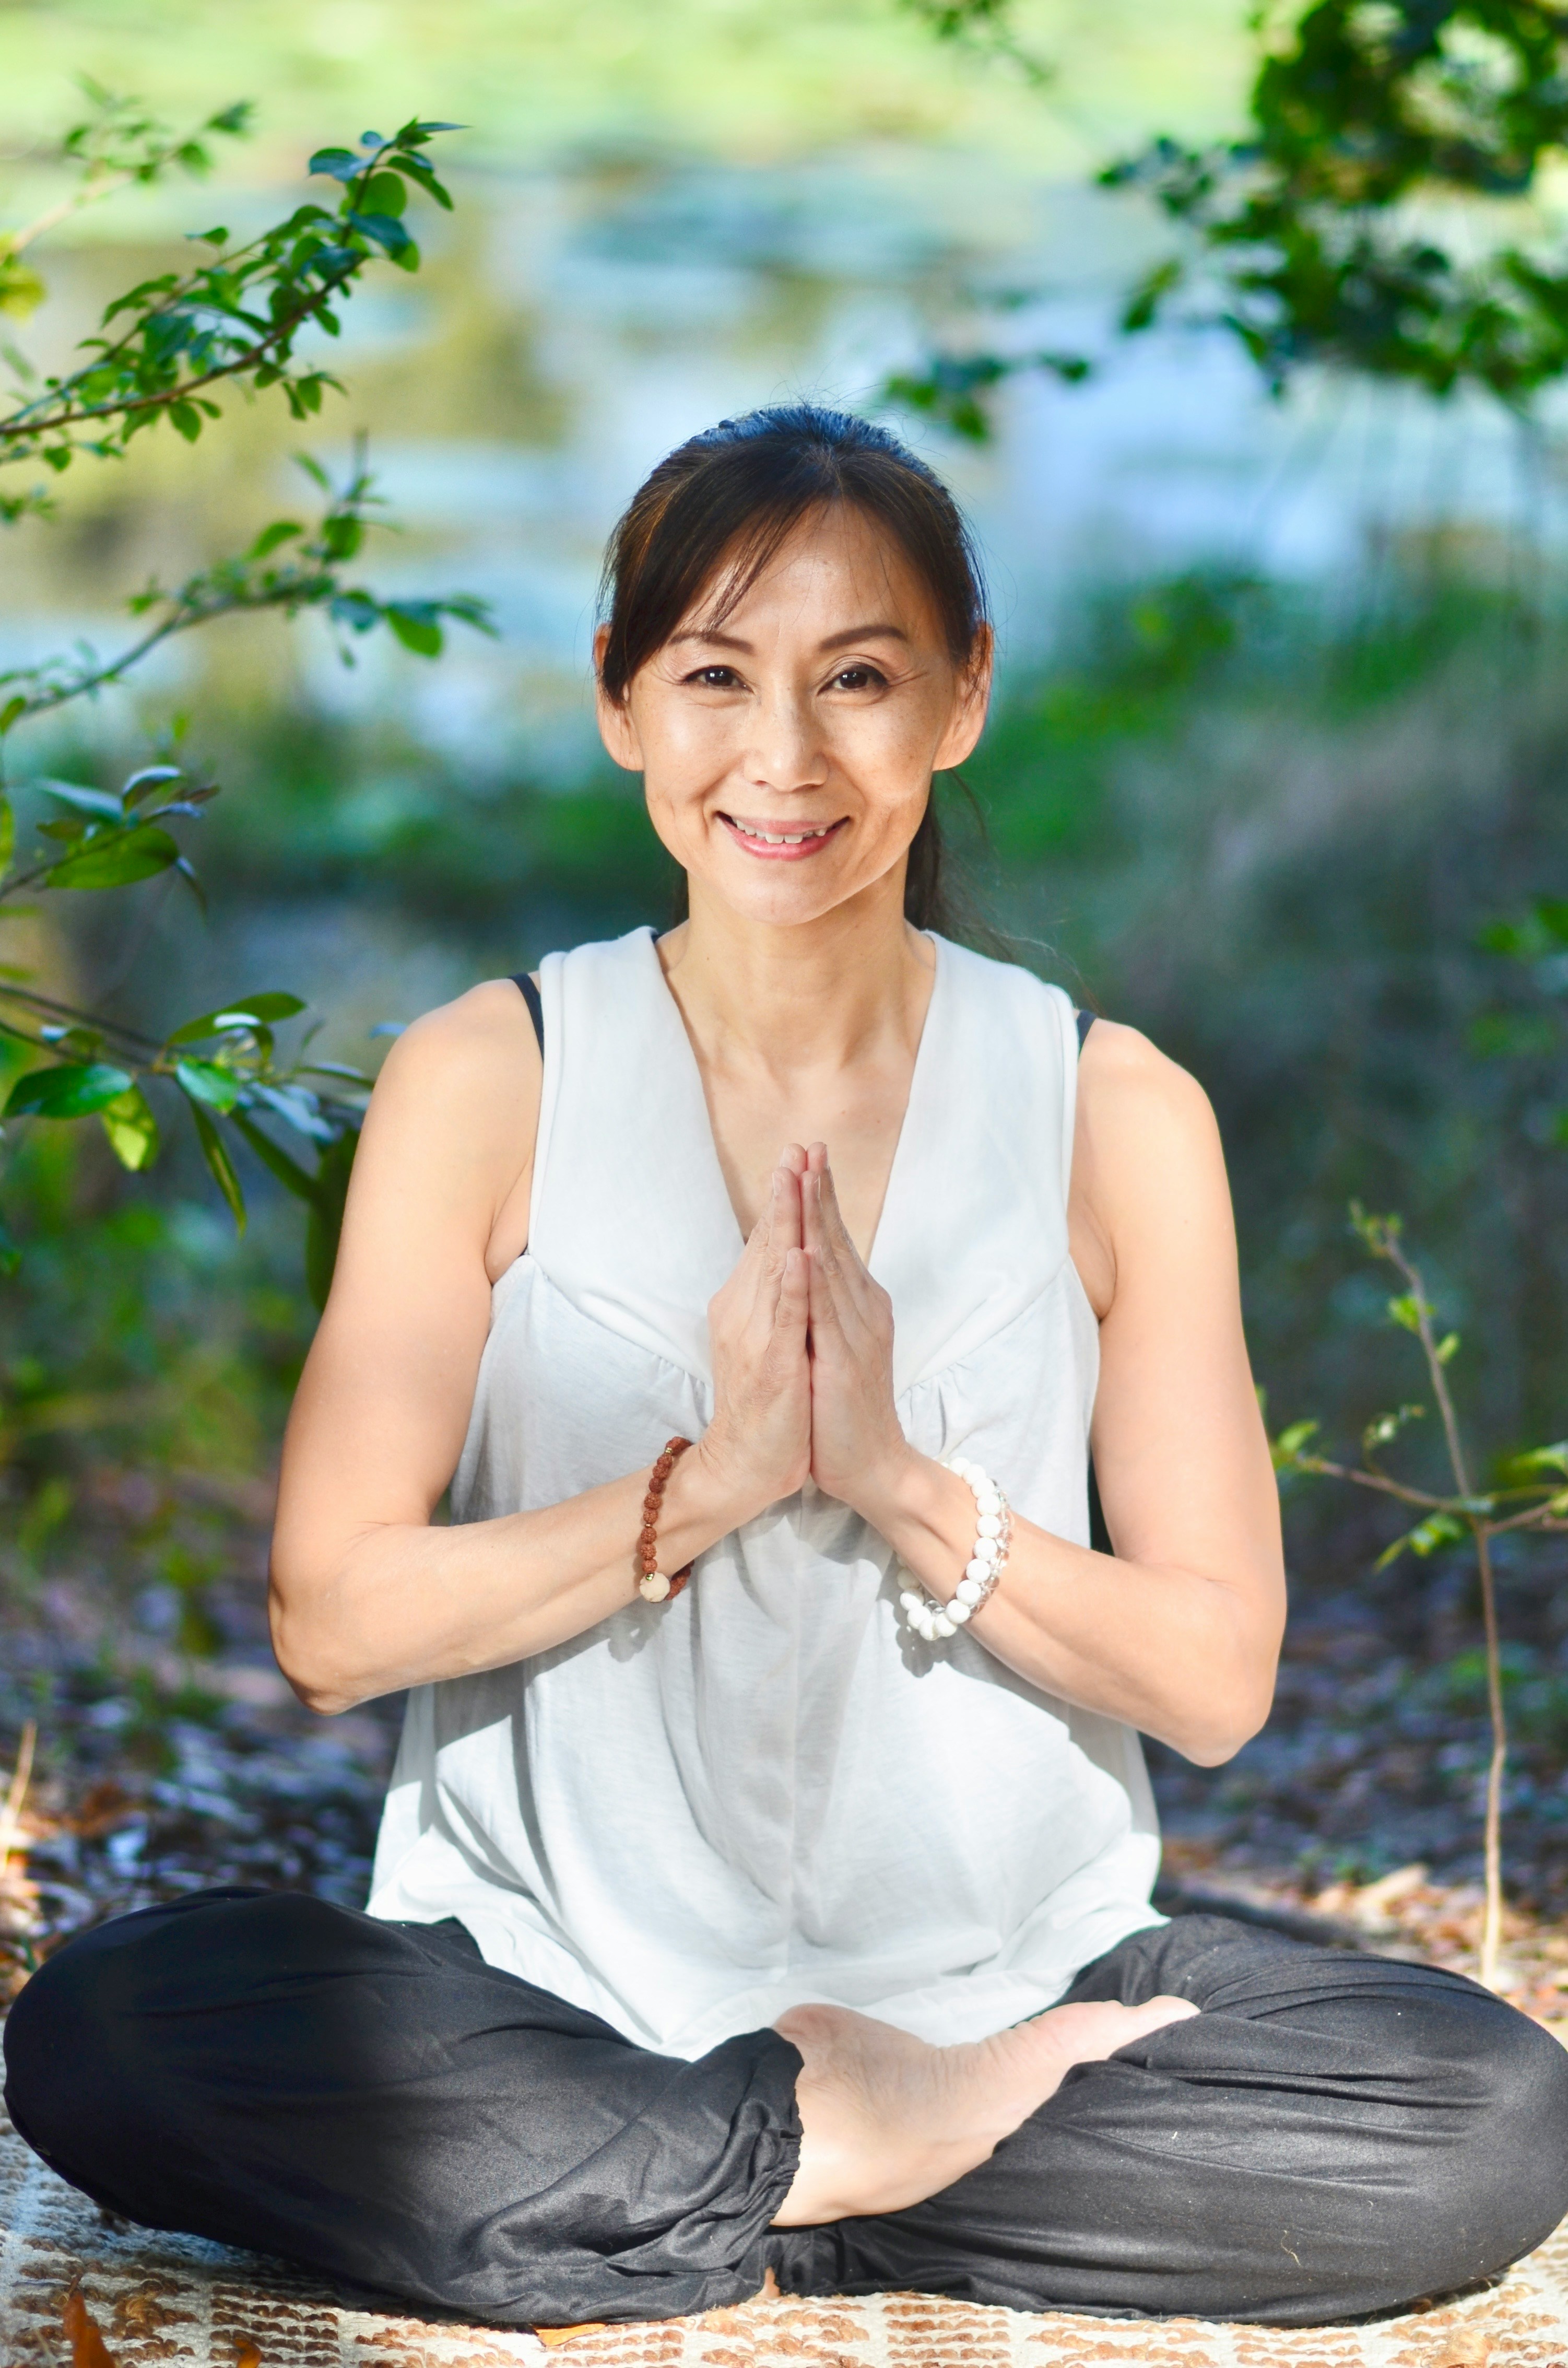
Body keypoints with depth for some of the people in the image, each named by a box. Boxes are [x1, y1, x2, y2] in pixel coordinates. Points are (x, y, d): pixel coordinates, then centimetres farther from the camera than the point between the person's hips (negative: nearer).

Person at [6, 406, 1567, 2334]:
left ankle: (749, 2202, -11)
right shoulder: (488, 1082, -1)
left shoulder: (1115, 1113, 1)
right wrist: (712, 1481, -18)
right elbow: (332, 1623, -6)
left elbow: (1216, 1681, -2)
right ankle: (847, 2147, -15)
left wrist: (902, 1485, -17)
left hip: (1005, 1984, 1)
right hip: (554, 1984, 0)